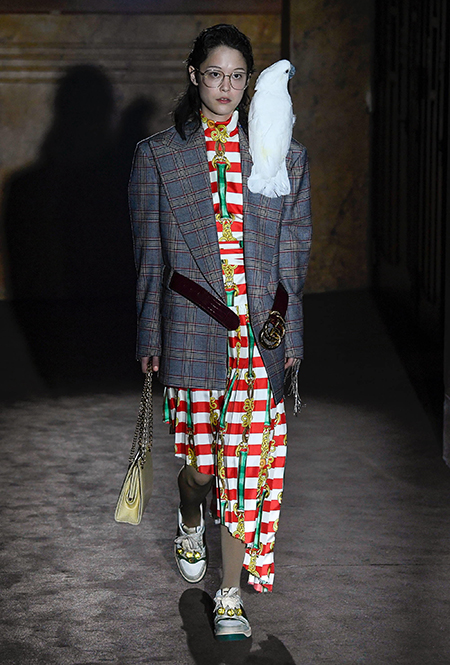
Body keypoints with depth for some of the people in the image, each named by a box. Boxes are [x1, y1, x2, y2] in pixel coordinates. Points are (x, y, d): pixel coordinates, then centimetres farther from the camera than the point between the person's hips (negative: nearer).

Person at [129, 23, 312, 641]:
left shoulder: (283, 155, 5)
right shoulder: (158, 155, 3)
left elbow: (294, 250, 7)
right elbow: (150, 254, 6)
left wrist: (290, 334, 5)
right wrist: (150, 339, 5)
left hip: (260, 334, 1)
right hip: (192, 332, 0)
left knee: (247, 463, 0)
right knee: (200, 459, 6)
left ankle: (230, 596, 12)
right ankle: (190, 523, 43)